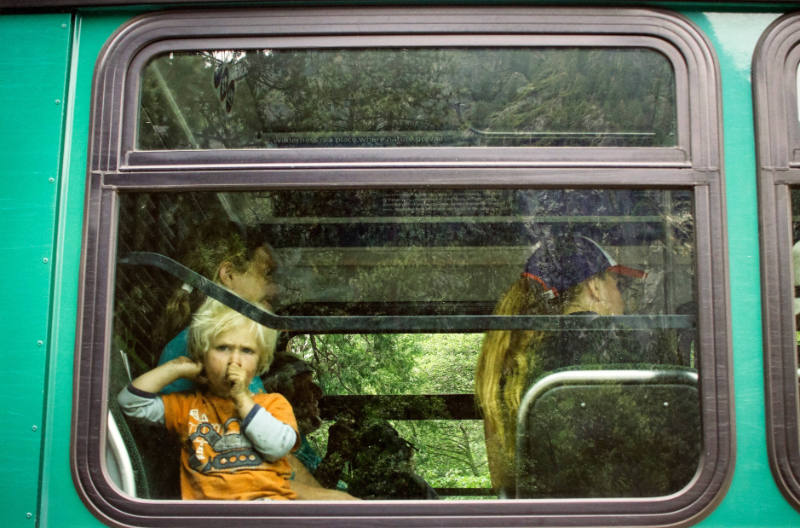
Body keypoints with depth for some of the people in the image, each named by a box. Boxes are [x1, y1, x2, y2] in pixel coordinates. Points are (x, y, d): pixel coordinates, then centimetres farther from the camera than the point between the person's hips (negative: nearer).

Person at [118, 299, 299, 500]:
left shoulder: (273, 403, 17)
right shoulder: (189, 404, 22)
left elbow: (278, 447, -3)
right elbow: (131, 402, 14)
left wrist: (242, 398, 0)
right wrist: (176, 368, 13)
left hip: (267, 497, -2)